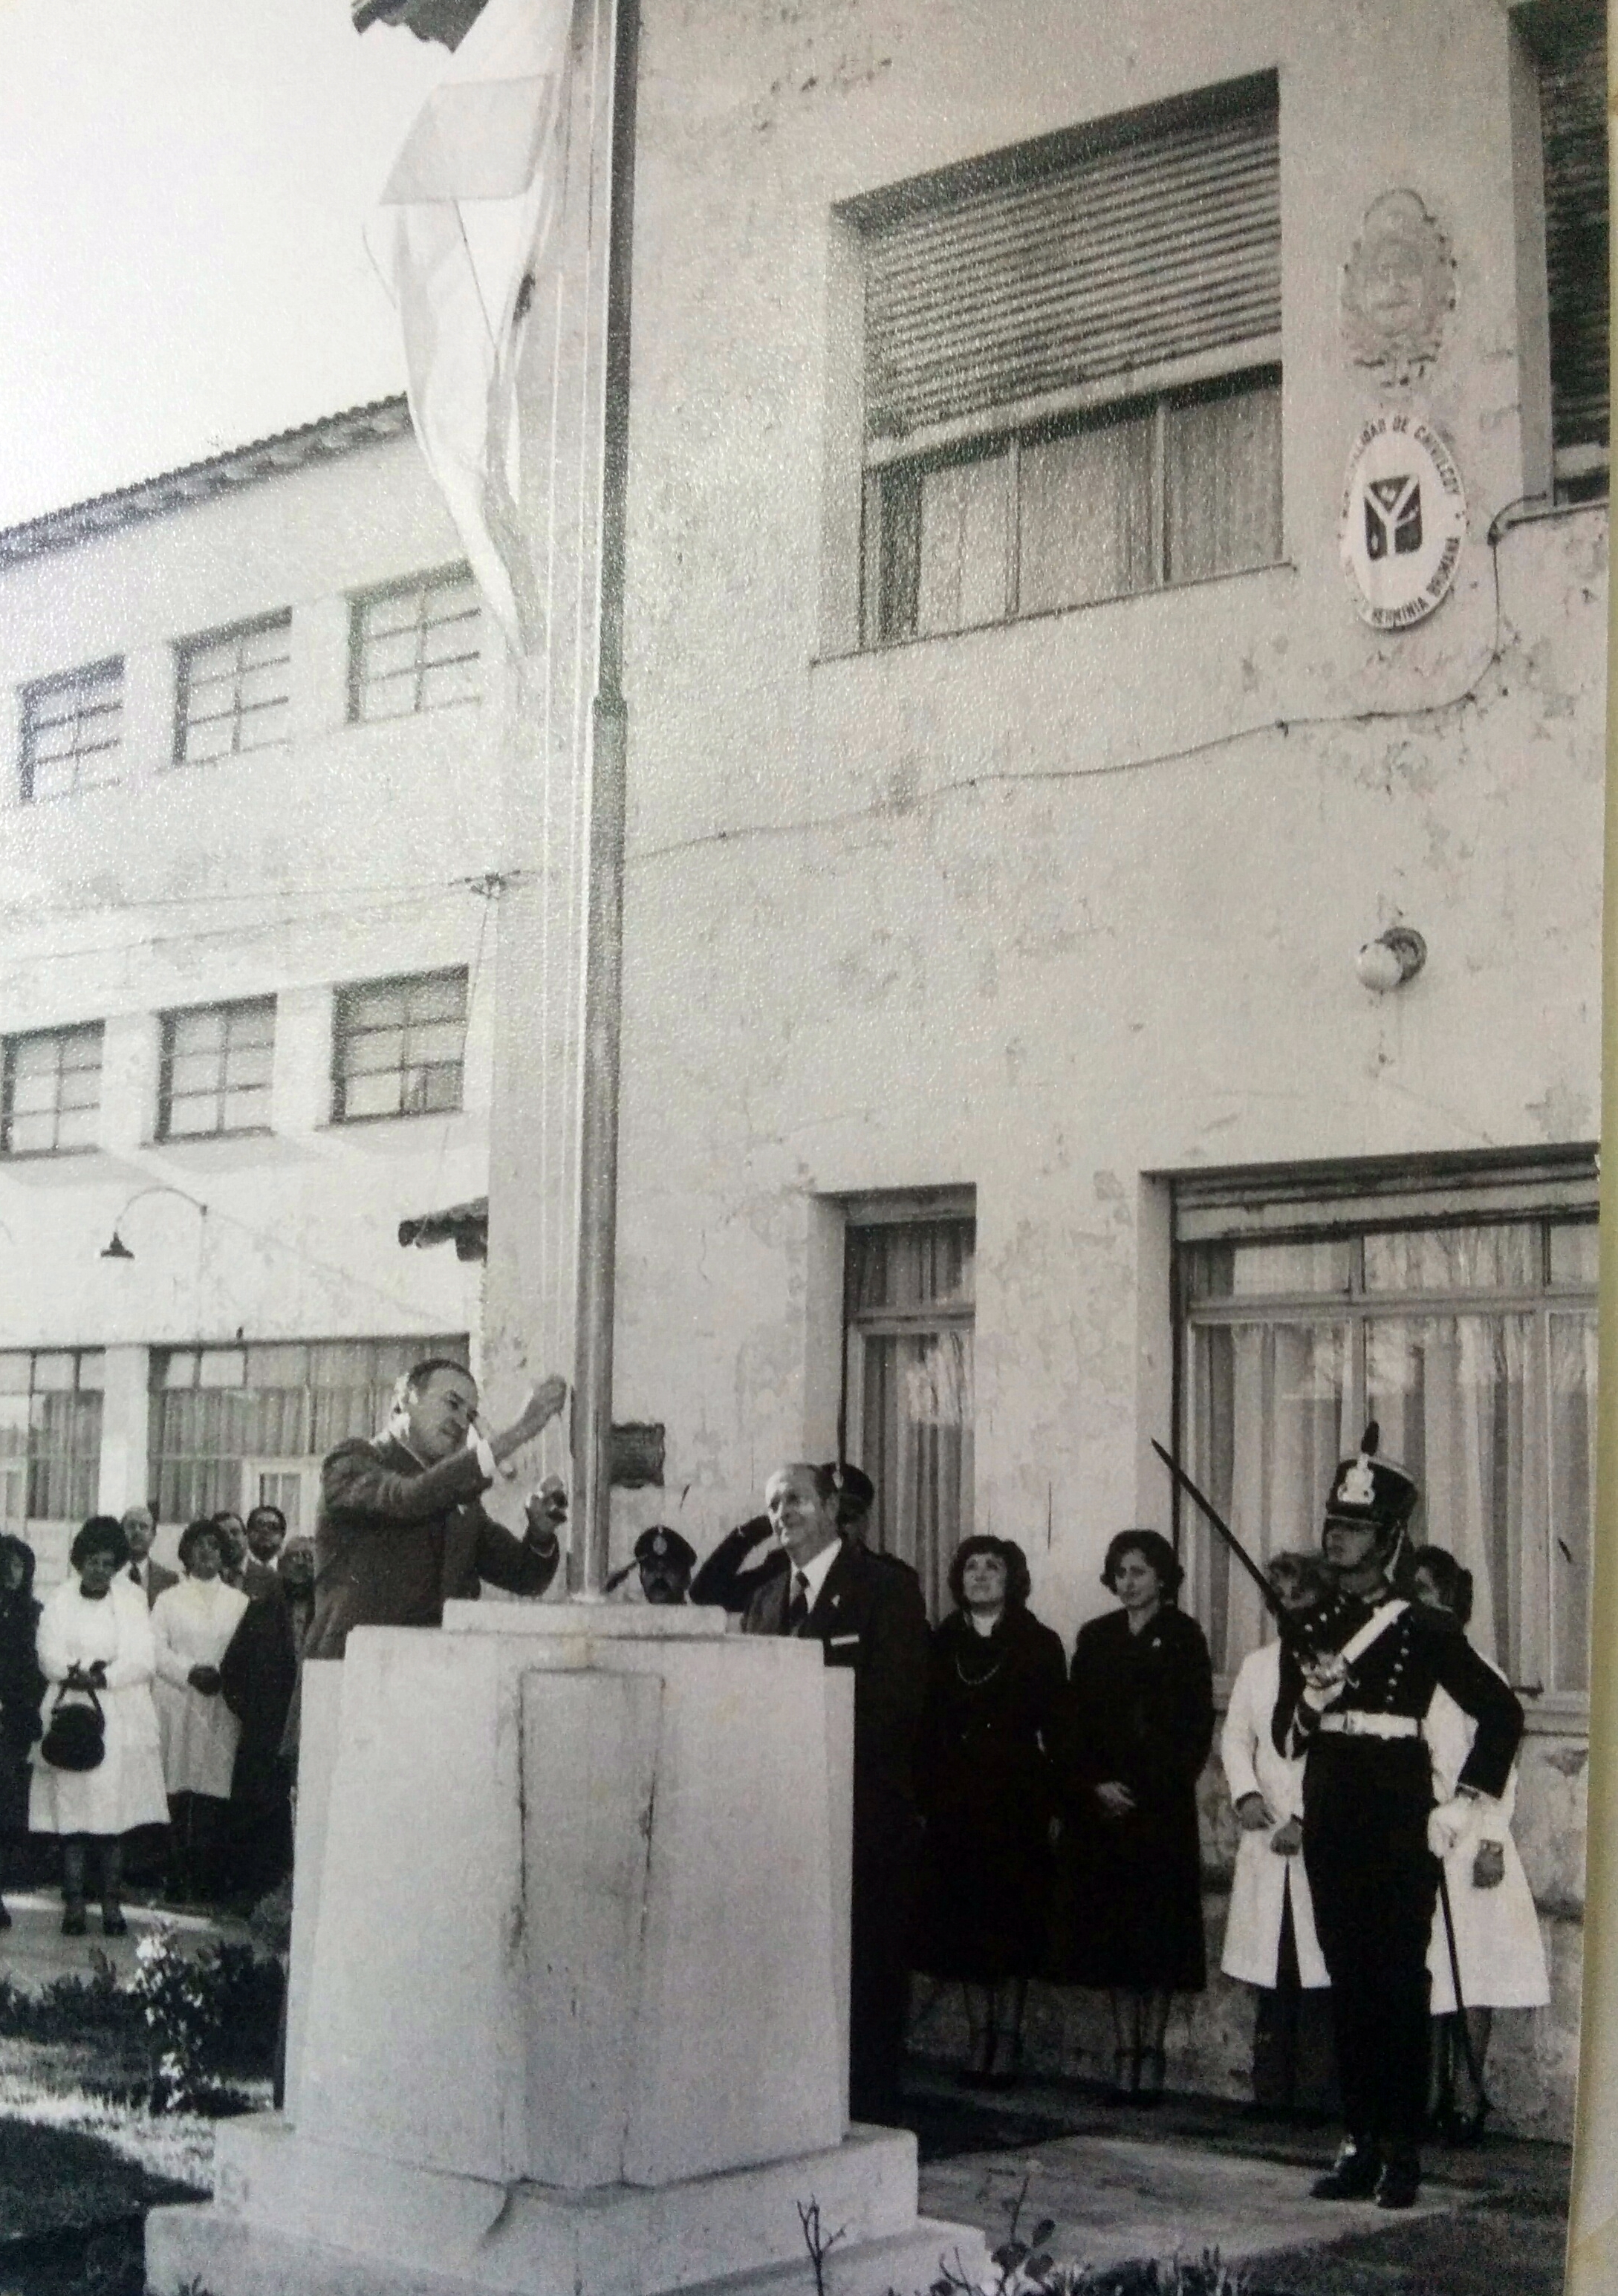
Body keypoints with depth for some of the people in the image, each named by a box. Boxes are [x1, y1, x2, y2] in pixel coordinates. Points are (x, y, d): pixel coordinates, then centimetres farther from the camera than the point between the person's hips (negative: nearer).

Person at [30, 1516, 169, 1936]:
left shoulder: (131, 1599, 9)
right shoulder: (60, 1599, 8)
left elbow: (145, 1660, 0)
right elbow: (49, 1657, -1)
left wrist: (103, 1676, -13)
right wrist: (76, 1673, -20)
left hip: (122, 1719, 1)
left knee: (115, 1813, -2)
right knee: (72, 1810, -6)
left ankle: (112, 1904, 1)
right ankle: (74, 1904, -4)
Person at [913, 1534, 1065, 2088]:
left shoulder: (1039, 1644, 1)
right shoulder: (941, 1643, 8)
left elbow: (1056, 1729, -1)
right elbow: (925, 1726, 7)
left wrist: (1053, 1804, -7)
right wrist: (924, 1796, 0)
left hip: (1016, 1801, -3)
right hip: (955, 1803, 3)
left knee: (1010, 1921, 0)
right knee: (962, 1922, 4)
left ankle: (1008, 2039, 9)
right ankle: (980, 2037, 14)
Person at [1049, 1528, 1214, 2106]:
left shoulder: (1183, 1638, 1)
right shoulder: (1095, 1638, 11)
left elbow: (1196, 1728, -3)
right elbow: (1074, 1724, 9)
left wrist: (1148, 1791, -10)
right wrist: (1093, 1785, -5)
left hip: (1162, 1808, -3)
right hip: (1101, 1808, 3)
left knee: (1158, 1931, -2)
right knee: (1111, 1929, 3)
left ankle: (1150, 2053, 4)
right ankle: (1125, 2053, 8)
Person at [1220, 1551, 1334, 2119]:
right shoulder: (1257, 1664, 16)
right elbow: (1235, 1736, 15)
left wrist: (1305, 1819, -13)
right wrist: (1246, 1792, -3)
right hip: (1266, 1838, 5)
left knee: (1318, 1974, -5)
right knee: (1271, 1974, 6)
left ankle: (1315, 2092, 1)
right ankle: (1271, 2091, 12)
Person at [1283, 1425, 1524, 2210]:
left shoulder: (1423, 1631, -4)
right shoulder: (1307, 1630, 10)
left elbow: (1502, 1712, -4)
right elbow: (1287, 1738, 11)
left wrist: (1464, 1802, -7)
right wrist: (1310, 1702, -11)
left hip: (1400, 1824, -4)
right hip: (1330, 1822, 5)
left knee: (1400, 1983, -2)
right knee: (1347, 1983, 8)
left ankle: (1402, 2151, 5)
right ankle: (1359, 2145, 15)